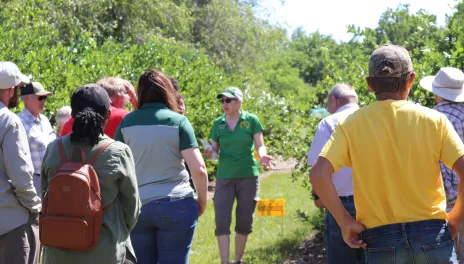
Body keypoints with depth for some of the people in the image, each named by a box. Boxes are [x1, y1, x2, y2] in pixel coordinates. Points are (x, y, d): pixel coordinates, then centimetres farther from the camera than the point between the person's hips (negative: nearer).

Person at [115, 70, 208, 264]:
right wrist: (202, 201, 5)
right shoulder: (178, 121, -3)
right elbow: (198, 169, -9)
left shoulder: (127, 122, 4)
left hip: (136, 207, 3)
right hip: (175, 206, -2)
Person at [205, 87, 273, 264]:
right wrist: (210, 154, -15)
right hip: (225, 177, 1)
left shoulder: (251, 120, -1)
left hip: (248, 176, -1)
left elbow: (259, 145, -3)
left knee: (244, 222, 6)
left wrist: (262, 156, -25)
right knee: (222, 222, -10)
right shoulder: (218, 123, 4)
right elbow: (214, 149, 9)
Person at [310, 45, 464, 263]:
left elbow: (319, 174, -11)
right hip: (431, 238, 0)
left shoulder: (351, 125, -1)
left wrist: (345, 222, -3)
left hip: (380, 243, 0)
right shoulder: (434, 120, -1)